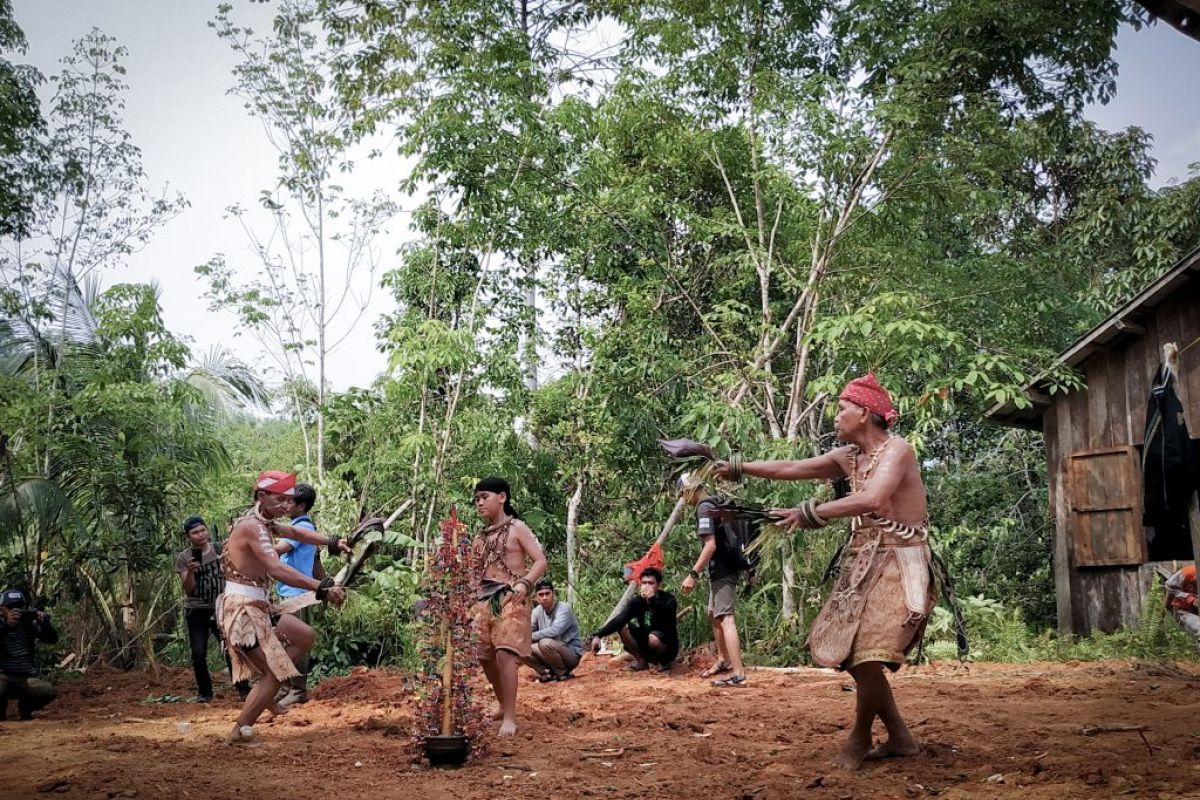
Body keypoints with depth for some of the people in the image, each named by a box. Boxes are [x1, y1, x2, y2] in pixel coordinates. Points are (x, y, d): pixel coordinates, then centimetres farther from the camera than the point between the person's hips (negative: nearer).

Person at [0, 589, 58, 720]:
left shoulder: (29, 624, 6)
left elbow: (52, 639, -5)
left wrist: (45, 622, -25)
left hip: (26, 678, 2)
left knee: (48, 691, -27)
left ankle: (25, 708, 8)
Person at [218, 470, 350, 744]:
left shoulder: (265, 523, 9)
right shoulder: (252, 527, -20)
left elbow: (295, 532, 27)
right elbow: (278, 570, -33)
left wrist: (332, 542, 13)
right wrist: (322, 588, -36)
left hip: (257, 607, 10)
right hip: (241, 609, -10)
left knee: (304, 636, 17)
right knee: (276, 672, -5)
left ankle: (265, 694, 20)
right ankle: (239, 733, 3)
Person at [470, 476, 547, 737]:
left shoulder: (516, 528, -1)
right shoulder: (481, 536, 16)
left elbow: (540, 561, -6)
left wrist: (525, 583, -21)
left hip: (510, 598, -7)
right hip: (484, 599, 7)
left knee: (505, 653, -18)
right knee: (485, 656, 8)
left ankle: (510, 717, -15)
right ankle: (503, 706, 29)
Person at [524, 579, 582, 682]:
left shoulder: (564, 608, -18)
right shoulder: (537, 611, 1)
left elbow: (555, 631, -32)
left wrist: (531, 636, -25)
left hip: (572, 654, -6)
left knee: (545, 643, -34)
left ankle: (563, 673, -11)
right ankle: (547, 673, 1)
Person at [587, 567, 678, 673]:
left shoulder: (668, 600, -15)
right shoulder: (636, 602, -7)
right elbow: (619, 620, -22)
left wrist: (652, 599, -43)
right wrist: (598, 635, -35)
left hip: (668, 646, -4)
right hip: (645, 646, 4)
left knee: (654, 638, -36)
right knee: (622, 627, -16)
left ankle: (664, 662, -5)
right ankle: (641, 661, 2)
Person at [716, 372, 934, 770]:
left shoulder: (897, 450, -14)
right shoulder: (849, 457, 11)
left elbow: (872, 500, -30)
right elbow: (791, 468, 18)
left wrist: (811, 513, -27)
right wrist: (738, 469, 17)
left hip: (898, 565, -9)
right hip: (863, 565, 9)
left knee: (867, 657, -16)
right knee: (848, 651, 6)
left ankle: (860, 740, 6)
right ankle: (899, 738, 17)